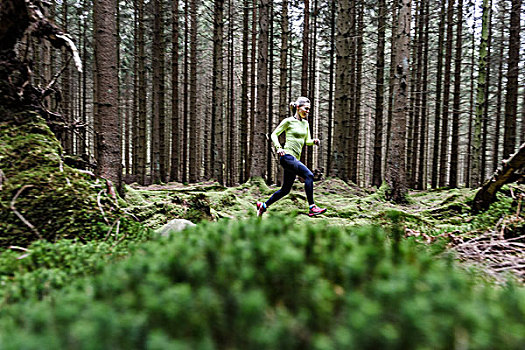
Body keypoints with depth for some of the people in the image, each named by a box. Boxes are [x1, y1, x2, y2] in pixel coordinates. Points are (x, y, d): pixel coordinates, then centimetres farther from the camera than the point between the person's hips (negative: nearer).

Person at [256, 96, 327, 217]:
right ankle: (312, 208, -20)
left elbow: (307, 141, 18)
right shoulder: (289, 121, -3)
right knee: (309, 175, -23)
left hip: (295, 158, 8)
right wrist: (279, 147, -15)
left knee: (285, 190, 11)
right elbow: (274, 134, 0)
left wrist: (314, 141, -4)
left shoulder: (305, 123, 17)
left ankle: (263, 205, 26)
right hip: (287, 156, -8)